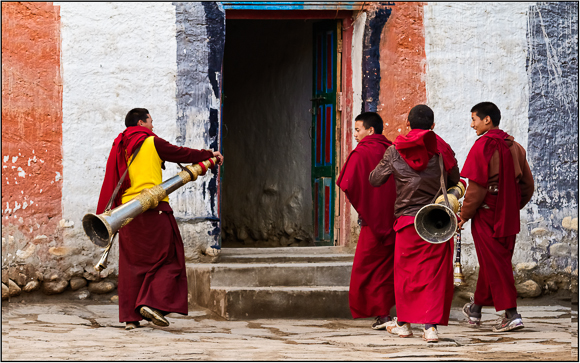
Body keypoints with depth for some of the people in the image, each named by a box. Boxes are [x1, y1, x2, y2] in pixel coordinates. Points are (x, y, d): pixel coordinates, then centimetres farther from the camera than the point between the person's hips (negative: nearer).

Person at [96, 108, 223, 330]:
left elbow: (110, 183, 13)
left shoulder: (119, 148, 14)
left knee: (131, 262, 8)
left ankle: (130, 317, 6)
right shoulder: (152, 143, -2)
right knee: (167, 258, 3)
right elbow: (181, 154, 7)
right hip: (153, 208, -6)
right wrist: (209, 155, 23)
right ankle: (152, 303, -13)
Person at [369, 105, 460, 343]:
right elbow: (455, 182, 8)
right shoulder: (442, 150, -2)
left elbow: (375, 180, 9)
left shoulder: (395, 151, -2)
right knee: (435, 274, 2)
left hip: (408, 219, 0)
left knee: (405, 271, 13)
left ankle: (404, 323, 23)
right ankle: (431, 325, -8)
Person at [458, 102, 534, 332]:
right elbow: (527, 185, 11)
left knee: (495, 264, -3)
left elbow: (477, 186, -17)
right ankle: (476, 309, 30)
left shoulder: (483, 146, -14)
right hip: (509, 217, 7)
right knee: (492, 263, 17)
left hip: (487, 216, -7)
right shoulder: (514, 147, 8)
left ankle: (511, 315, -10)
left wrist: (464, 215, -8)